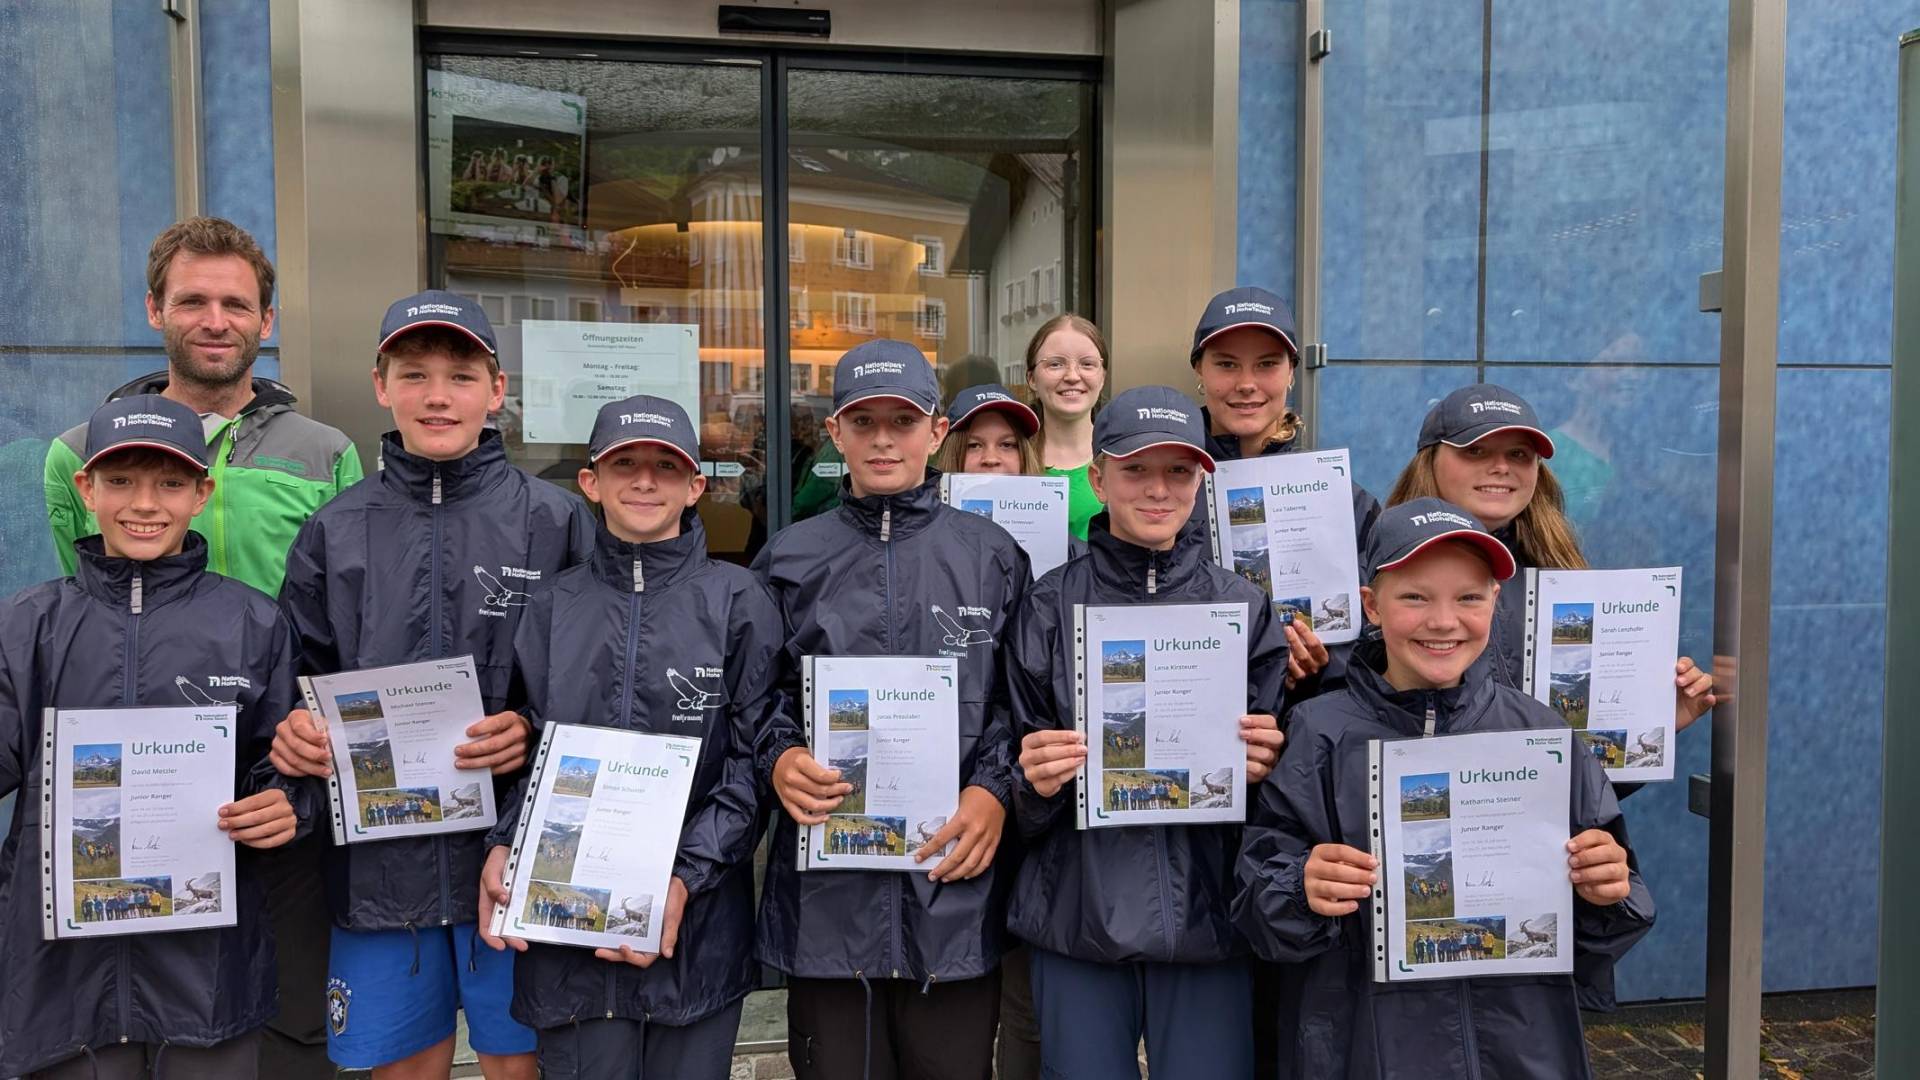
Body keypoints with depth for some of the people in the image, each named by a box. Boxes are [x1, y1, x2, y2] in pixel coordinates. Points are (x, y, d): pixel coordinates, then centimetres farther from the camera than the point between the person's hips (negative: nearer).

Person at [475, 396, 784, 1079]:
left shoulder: (737, 601, -2)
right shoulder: (554, 609, 7)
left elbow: (755, 759, -5)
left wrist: (685, 877, -14)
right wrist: (501, 845, -6)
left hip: (697, 926, -1)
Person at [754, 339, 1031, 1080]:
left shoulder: (991, 556, 6)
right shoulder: (790, 561, 8)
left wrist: (995, 791, -8)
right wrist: (779, 758, -8)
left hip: (954, 886, 0)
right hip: (827, 888, 1)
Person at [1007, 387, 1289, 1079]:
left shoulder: (1245, 609, 3)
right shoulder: (1049, 607, 0)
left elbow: (1272, 769, 10)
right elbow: (1024, 799, 5)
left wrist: (1259, 767, -11)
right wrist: (1035, 782, -16)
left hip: (1207, 919, 1)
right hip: (1076, 920, 0)